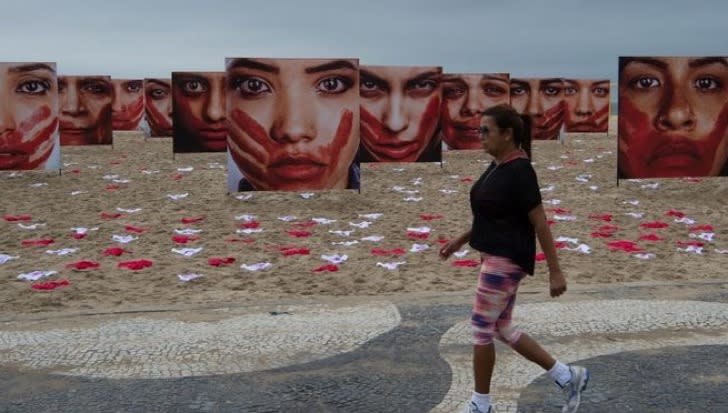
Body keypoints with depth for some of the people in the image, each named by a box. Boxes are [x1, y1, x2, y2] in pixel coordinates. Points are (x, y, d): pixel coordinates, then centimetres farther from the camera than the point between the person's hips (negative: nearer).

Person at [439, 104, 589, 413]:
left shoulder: (519, 172, -18)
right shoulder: (498, 166, 10)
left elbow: (540, 223, -18)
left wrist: (555, 272, -16)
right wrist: (460, 241, 20)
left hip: (506, 260, -10)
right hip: (495, 257, 10)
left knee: (482, 327, 0)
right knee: (502, 330, 14)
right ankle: (568, 377, 23)